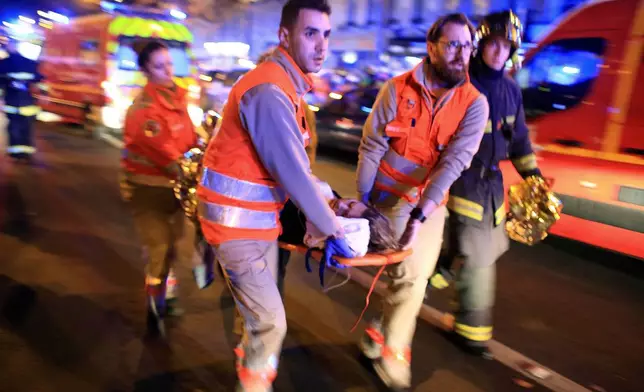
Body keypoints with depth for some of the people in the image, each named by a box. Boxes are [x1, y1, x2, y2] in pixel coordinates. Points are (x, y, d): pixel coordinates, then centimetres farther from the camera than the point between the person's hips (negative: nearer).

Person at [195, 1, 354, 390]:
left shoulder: (287, 86, 10)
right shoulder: (269, 91, -24)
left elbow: (296, 164, 11)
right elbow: (294, 174, -25)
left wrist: (331, 200, 10)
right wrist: (333, 229, -15)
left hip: (262, 218, 9)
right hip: (237, 222, -9)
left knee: (263, 315, 20)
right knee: (271, 322, -1)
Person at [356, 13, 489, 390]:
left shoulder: (474, 103, -8)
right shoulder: (398, 88, -9)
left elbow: (454, 161, -18)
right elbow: (372, 146, -6)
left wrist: (419, 215, -26)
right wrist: (363, 199, -7)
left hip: (431, 202, 2)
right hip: (389, 195, -2)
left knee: (413, 276, 4)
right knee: (410, 276, -1)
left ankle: (384, 338, 32)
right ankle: (392, 349, 24)